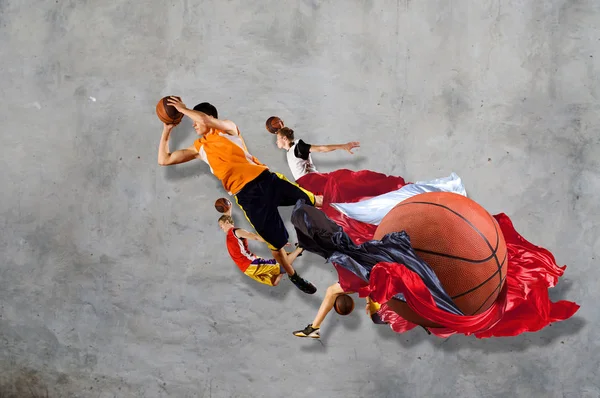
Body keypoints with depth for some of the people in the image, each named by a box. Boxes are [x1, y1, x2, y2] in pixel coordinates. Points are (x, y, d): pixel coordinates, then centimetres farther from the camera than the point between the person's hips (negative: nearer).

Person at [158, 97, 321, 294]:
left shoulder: (228, 129, 7)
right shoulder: (199, 148, 17)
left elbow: (205, 119, -15)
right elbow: (164, 160, 17)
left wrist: (183, 109, -4)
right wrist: (167, 130, 15)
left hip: (265, 178, -1)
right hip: (247, 195, 2)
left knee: (312, 201, 5)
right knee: (276, 243, 2)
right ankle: (294, 277, 24)